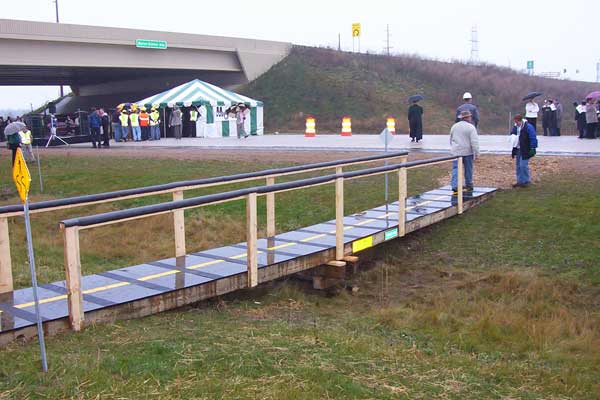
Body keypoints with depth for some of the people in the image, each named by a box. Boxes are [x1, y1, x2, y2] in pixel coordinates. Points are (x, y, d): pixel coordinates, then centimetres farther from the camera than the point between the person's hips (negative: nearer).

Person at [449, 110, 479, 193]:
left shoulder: (454, 126, 6)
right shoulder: (471, 127, -10)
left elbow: (451, 139, 18)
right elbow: (474, 142, -15)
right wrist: (476, 153, -12)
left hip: (456, 152, 3)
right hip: (467, 152, -3)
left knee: (456, 168, -1)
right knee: (468, 169, 12)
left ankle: (455, 186, -14)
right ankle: (469, 185, 24)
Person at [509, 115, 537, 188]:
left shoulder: (528, 127, -15)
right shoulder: (515, 127, 8)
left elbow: (533, 139, -14)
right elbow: (512, 135, 21)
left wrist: (532, 148, -15)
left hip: (525, 151, -8)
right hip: (518, 150, 8)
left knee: (523, 165, -9)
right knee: (518, 166, 11)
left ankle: (527, 181, 4)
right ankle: (520, 181, 20)